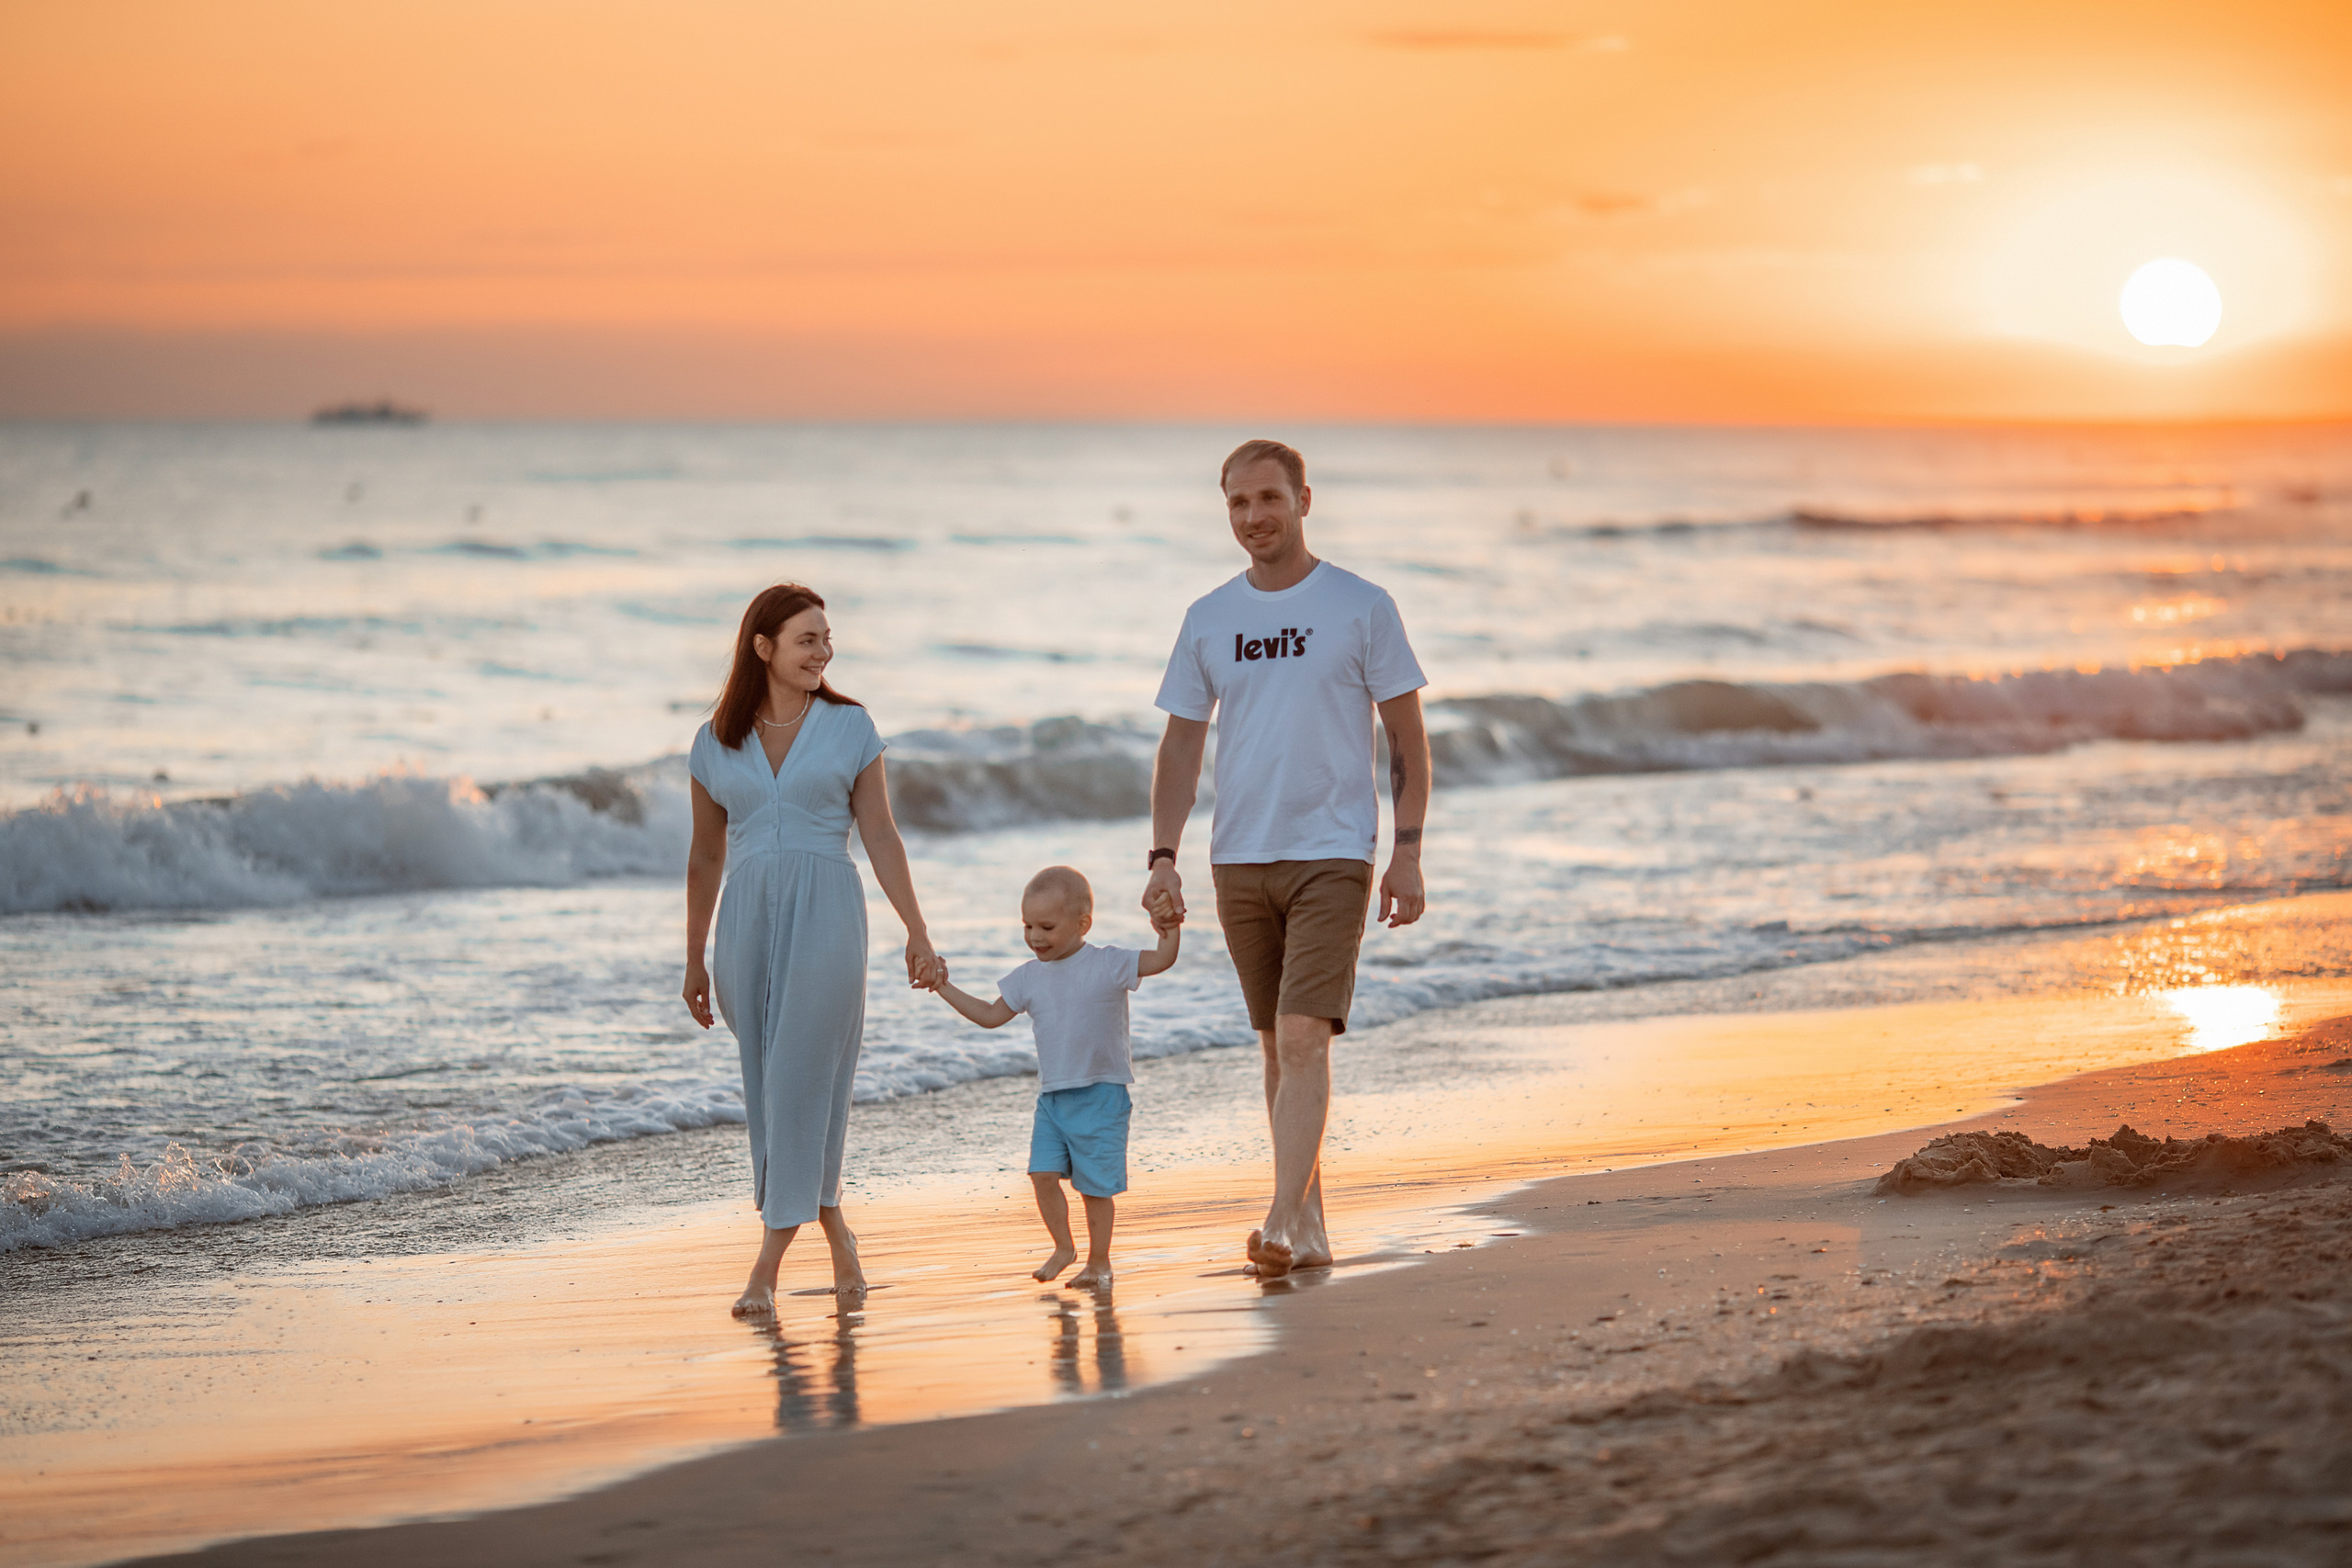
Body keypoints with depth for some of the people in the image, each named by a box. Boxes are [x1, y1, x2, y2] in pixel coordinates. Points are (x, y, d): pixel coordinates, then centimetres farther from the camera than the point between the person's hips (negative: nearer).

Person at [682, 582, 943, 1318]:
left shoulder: (850, 726, 5)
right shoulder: (716, 743, 9)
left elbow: (880, 836, 4)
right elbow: (706, 857, 15)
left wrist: (917, 932, -2)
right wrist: (695, 960, 15)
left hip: (826, 916, -3)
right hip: (749, 919, 3)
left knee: (802, 1080, -10)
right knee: (770, 1089, 4)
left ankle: (768, 1266, -8)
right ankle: (839, 1244, 18)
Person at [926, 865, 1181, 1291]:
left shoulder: (1107, 965, -6)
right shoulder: (1029, 977, 8)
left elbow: (1161, 960, -8)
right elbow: (991, 1015, 17)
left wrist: (1169, 930, -28)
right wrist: (945, 989, 13)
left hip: (1101, 1095, -5)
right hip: (1051, 1096, 5)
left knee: (1096, 1183, -1)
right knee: (1043, 1172, -7)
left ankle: (1099, 1260, 12)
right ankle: (1063, 1247, 12)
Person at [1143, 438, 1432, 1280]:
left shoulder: (1362, 607, -2)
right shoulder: (1207, 619, 8)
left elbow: (1408, 739, 1)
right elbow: (1181, 744, 11)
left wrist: (1408, 853, -6)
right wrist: (1163, 856, 1)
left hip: (1332, 854, -4)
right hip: (1238, 861, 4)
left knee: (1304, 1037, -16)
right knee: (1277, 1046, 10)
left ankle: (1283, 1222, -19)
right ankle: (1311, 1226, 18)